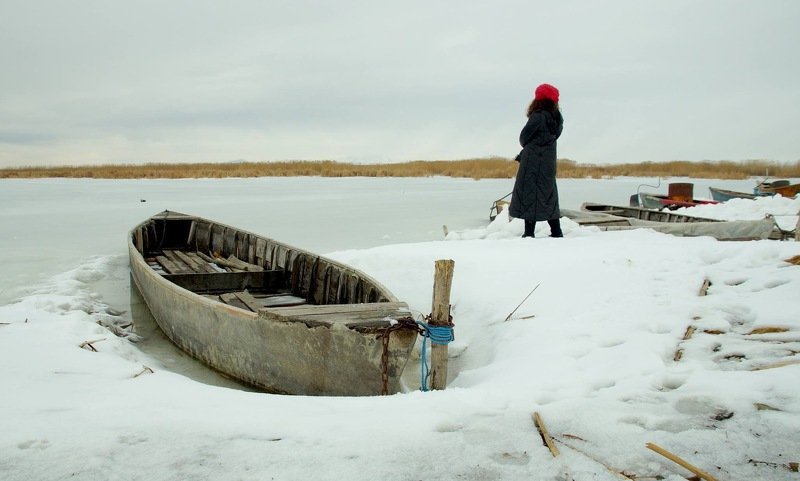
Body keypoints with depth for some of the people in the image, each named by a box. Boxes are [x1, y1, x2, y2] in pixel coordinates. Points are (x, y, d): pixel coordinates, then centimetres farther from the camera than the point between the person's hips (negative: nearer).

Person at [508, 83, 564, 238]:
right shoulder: (557, 119, 8)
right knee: (548, 196, 15)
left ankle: (529, 233, -3)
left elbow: (524, 138, -10)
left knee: (529, 196, -2)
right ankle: (556, 232, 18)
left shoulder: (538, 117, -15)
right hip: (549, 164, 7)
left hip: (532, 163, -7)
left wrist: (526, 148, 14)